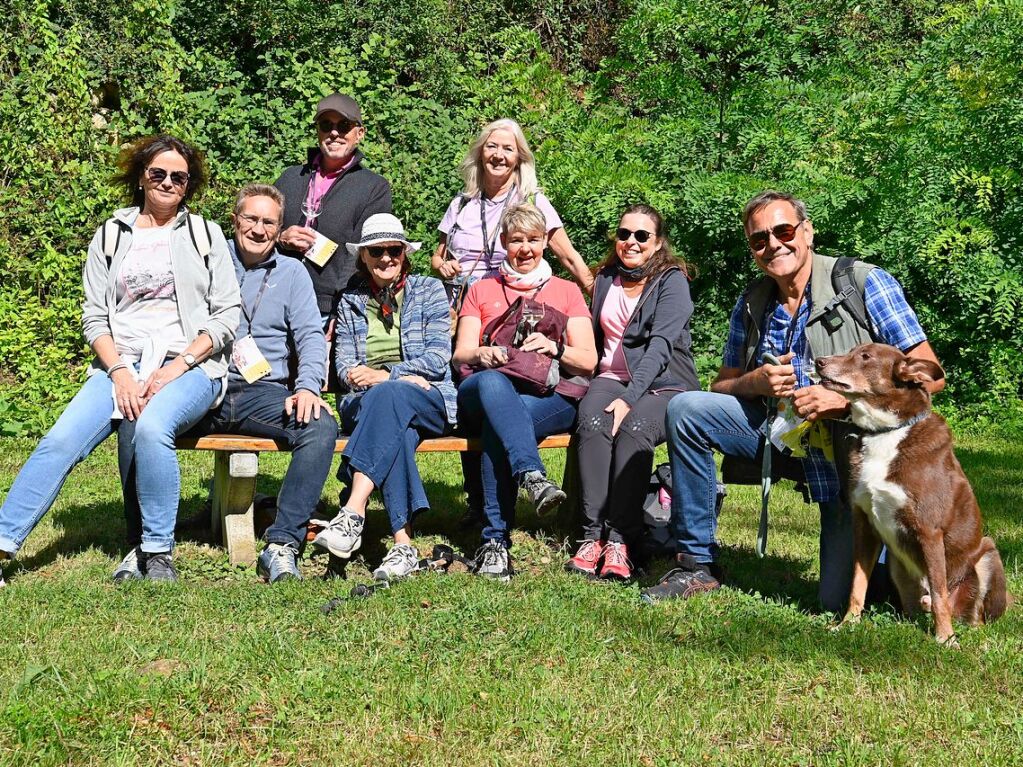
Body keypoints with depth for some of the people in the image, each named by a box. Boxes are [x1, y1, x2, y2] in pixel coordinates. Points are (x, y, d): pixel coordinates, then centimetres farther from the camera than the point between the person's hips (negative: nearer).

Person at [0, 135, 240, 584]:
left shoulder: (205, 235, 11)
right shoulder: (110, 236, 15)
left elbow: (227, 315, 3)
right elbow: (94, 316, 9)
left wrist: (175, 369, -10)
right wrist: (119, 372, -9)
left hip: (190, 366, -2)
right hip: (120, 366, 2)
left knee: (150, 427, -35)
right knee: (61, 441, -22)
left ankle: (156, 552, -23)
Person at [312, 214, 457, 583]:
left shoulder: (429, 290, 12)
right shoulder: (350, 301, 19)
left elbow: (438, 358, 0)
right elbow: (344, 366, 8)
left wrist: (386, 376, -14)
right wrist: (381, 378, -12)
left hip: (429, 401, -1)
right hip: (366, 403, 1)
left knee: (386, 397, -38)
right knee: (395, 427, -38)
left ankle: (353, 513, -49)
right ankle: (403, 544, -46)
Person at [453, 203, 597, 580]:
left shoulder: (567, 291, 23)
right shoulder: (481, 290, 26)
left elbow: (588, 361, 12)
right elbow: (460, 354, 13)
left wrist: (555, 348, -10)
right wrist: (482, 354, -12)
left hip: (551, 397, -1)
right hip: (487, 392, 1)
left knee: (497, 425, -37)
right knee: (491, 382, -40)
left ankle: (496, 540, -41)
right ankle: (531, 475, -57)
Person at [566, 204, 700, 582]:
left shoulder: (672, 281, -2)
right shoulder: (605, 280, 16)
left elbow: (660, 345, -15)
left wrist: (629, 398, -27)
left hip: (662, 383, -3)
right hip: (612, 377, 4)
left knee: (635, 427, -35)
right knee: (592, 422, -31)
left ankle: (620, 540, -36)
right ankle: (593, 534, -33)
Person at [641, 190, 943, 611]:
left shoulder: (865, 283, -11)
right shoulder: (751, 304, 5)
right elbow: (721, 385, 12)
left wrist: (845, 398, -24)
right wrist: (755, 382, -12)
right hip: (783, 430, 5)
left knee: (840, 600, -10)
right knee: (685, 410, -12)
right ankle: (697, 563, -3)